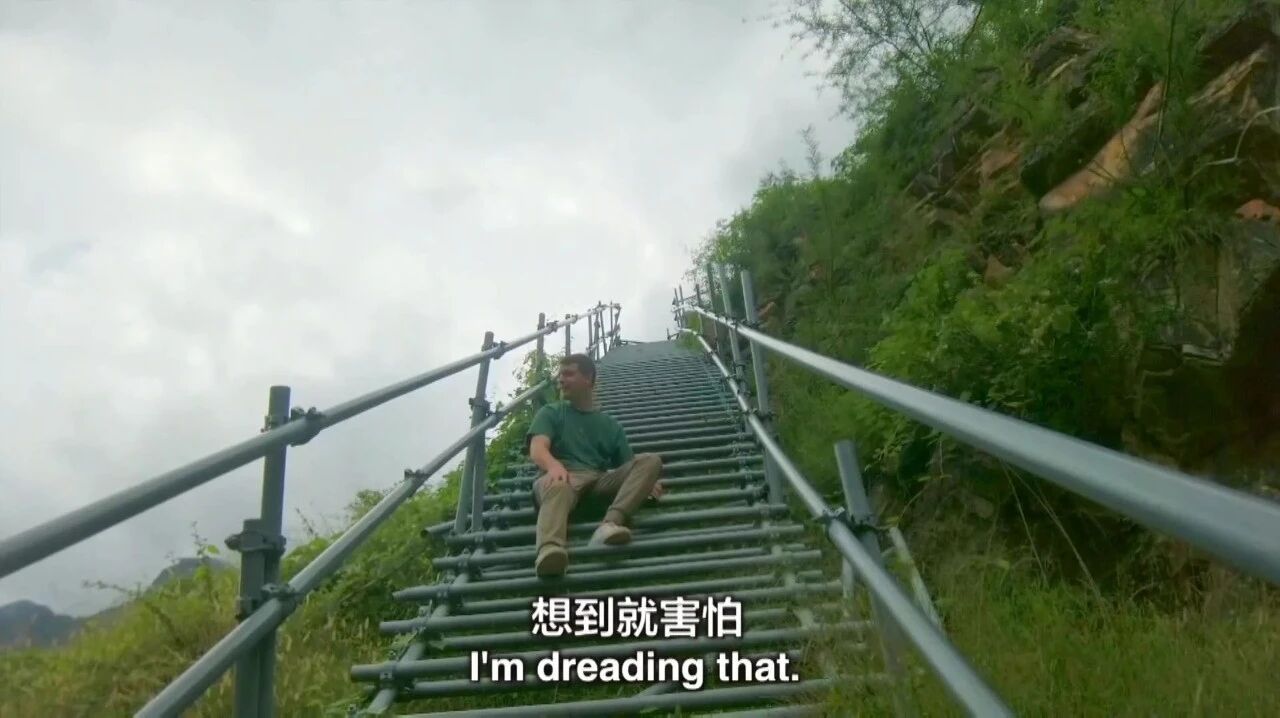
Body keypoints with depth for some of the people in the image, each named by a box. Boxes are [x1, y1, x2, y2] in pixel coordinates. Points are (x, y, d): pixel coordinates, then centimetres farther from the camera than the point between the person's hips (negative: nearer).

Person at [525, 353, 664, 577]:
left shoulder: (610, 425, 27)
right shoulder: (550, 413, 18)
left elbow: (628, 466, 18)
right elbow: (537, 450, -1)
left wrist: (645, 481, -7)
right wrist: (554, 465, -26)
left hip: (600, 481, 3)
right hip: (562, 476, -3)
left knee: (650, 460, -20)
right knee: (557, 486, -40)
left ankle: (611, 523, -43)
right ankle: (549, 549, -69)